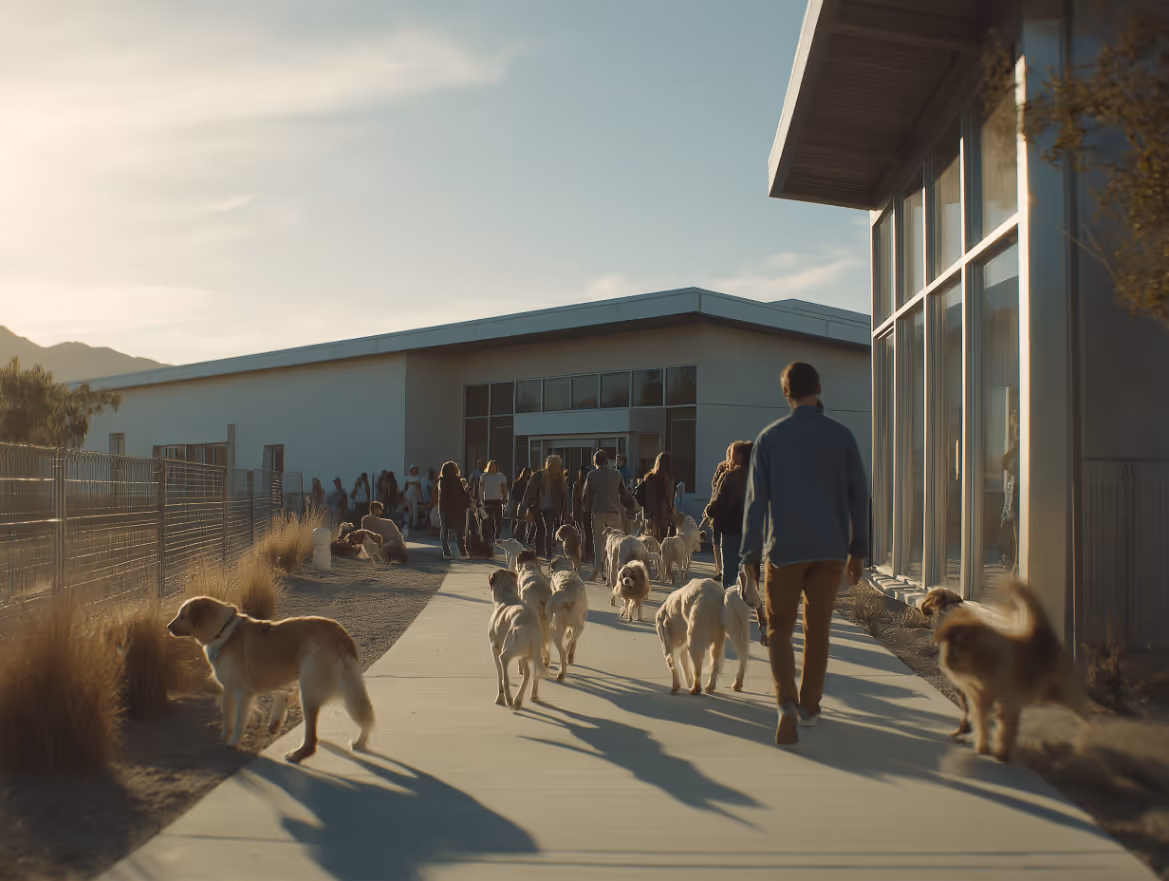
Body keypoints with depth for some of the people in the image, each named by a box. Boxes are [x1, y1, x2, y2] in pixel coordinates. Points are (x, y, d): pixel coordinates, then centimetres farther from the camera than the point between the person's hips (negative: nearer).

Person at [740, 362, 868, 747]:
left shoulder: (770, 437, -1)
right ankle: (809, 706, 24)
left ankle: (787, 702, -14)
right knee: (818, 631, 14)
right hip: (831, 548, 2)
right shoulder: (841, 435, 3)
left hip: (786, 548, -1)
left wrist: (749, 554, 1)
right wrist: (857, 549, 11)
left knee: (779, 629, 6)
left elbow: (756, 499, -3)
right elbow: (858, 494, 4)